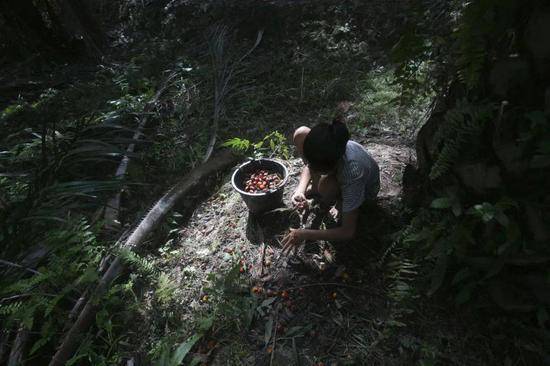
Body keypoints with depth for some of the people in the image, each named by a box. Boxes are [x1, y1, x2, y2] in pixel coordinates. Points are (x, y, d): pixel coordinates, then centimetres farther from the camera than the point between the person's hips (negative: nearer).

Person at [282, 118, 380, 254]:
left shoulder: (352, 174, -45)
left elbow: (348, 232, -36)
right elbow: (309, 166, -8)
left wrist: (305, 234, -34)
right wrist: (300, 191, -29)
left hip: (364, 187, -4)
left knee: (326, 185, -41)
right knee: (301, 133, -18)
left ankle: (326, 203, -2)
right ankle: (316, 189, 0)